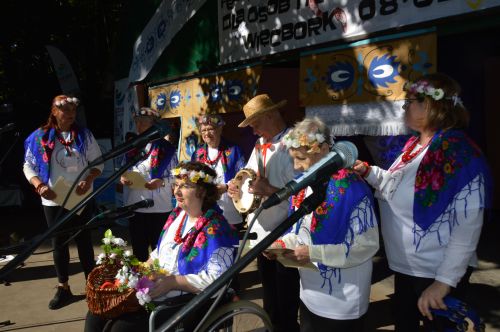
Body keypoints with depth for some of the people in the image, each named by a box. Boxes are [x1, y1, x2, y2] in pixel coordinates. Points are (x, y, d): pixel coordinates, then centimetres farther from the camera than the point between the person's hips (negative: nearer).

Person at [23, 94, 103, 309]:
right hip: (53, 200, 0)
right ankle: (63, 288, 22)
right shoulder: (40, 137, -3)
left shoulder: (84, 135, 1)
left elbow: (98, 162, 2)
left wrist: (88, 180, -16)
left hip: (81, 199, 0)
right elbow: (28, 166, -1)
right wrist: (40, 186, -18)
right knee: (59, 243, 9)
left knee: (84, 240, 11)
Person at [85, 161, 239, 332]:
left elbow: (218, 279, -26)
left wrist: (172, 282, -25)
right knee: (97, 316, -1)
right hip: (155, 288, 8)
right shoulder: (177, 215, 9)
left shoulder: (216, 230, -18)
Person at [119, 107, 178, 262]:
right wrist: (123, 178, -4)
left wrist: (162, 182, -22)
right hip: (135, 207, 4)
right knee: (138, 249, 12)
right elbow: (124, 170, 18)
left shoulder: (166, 148, -4)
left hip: (160, 208, -4)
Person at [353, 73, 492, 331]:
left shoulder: (459, 153, -23)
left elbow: (468, 226, -26)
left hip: (436, 274, -8)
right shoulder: (414, 145, 4)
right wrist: (369, 173, 1)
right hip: (405, 267, 8)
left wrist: (445, 281, -26)